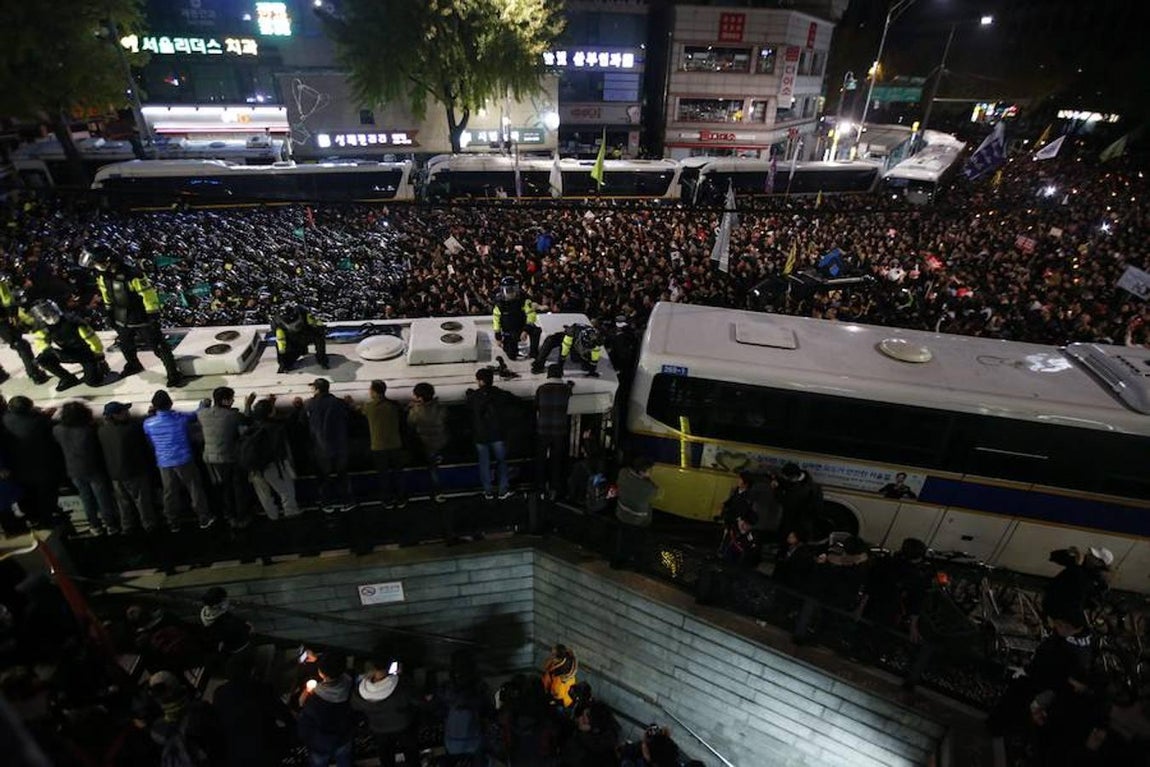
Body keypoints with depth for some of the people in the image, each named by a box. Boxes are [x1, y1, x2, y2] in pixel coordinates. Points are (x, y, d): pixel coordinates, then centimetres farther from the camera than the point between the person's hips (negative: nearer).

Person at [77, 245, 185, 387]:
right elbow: (105, 294, 12)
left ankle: (174, 373, 5)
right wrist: (109, 313, 18)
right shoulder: (102, 275, -4)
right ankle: (133, 365, 50)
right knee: (125, 345, 25)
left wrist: (154, 316, -21)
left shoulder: (131, 273, -29)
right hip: (123, 319, 8)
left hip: (142, 318, -7)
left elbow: (148, 293, -25)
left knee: (158, 346, -3)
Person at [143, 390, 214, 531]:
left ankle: (173, 523, 21)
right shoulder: (181, 418, -11)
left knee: (170, 493, 11)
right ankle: (204, 519, 12)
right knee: (195, 489, 7)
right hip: (184, 460, -3)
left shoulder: (148, 423, -5)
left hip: (164, 463, 3)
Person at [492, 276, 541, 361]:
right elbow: (496, 319, -5)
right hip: (509, 332, 0)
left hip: (523, 326, 0)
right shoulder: (499, 303, -12)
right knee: (512, 356, -5)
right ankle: (506, 345, 31)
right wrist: (498, 336, -5)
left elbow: (531, 314, -20)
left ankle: (533, 353, -11)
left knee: (536, 330, -31)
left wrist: (526, 329, -30)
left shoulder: (523, 299, -16)